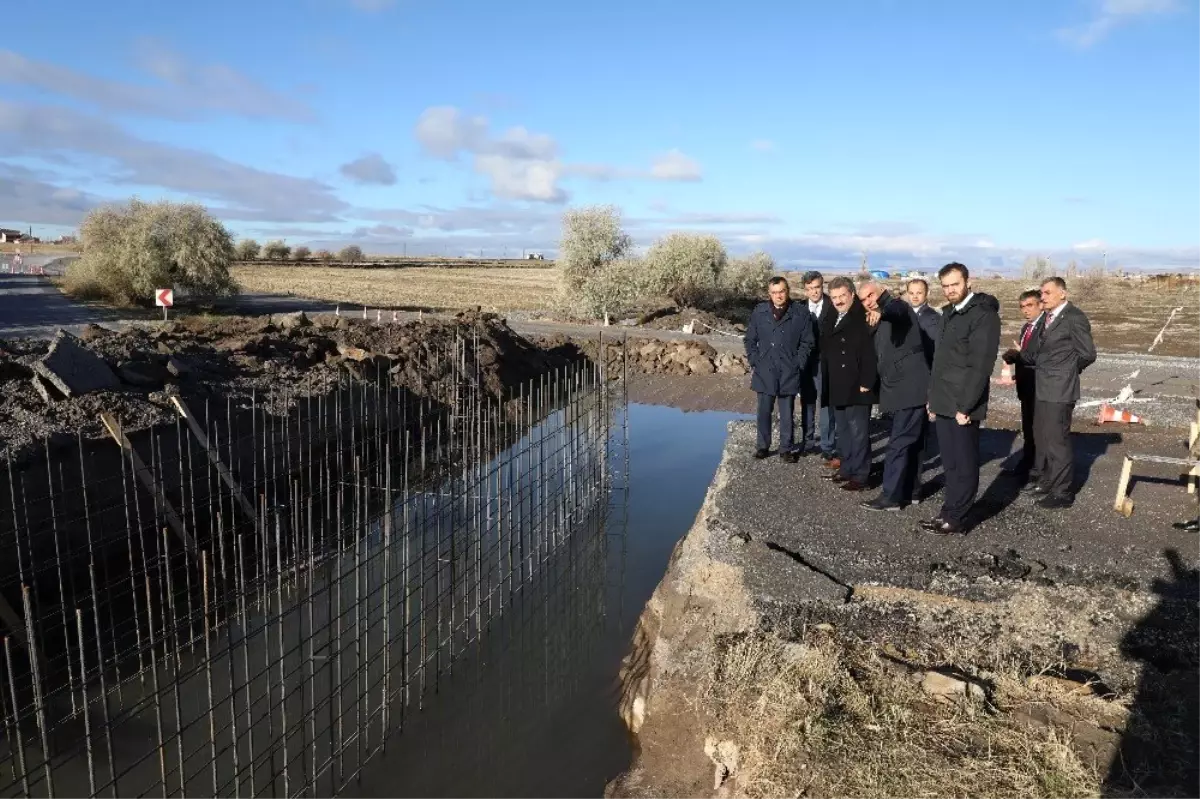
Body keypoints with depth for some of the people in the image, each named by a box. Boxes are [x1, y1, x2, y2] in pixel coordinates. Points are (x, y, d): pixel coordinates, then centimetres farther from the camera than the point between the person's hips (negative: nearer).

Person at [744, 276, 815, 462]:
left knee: (787, 413, 6)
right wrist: (754, 361, 0)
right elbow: (750, 339, 8)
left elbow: (807, 342, 1)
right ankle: (763, 446, 21)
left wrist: (799, 364, -6)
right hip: (765, 371, 1)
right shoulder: (759, 311, 3)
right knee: (764, 411, 9)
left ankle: (786, 448, 17)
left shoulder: (801, 313, -2)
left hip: (789, 373, -1)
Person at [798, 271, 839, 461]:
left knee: (826, 404, 1)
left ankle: (827, 446, 7)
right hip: (805, 363, 4)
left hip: (826, 364, -4)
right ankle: (807, 441, 24)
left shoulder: (833, 307, -7)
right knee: (807, 403, 13)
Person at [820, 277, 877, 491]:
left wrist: (865, 383, -21)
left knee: (858, 431, -4)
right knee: (843, 430, 15)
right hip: (838, 387, 9)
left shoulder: (862, 319, -12)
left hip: (857, 387, -9)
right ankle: (846, 468, 24)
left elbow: (869, 354, -18)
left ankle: (860, 474, 1)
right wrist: (828, 382, 15)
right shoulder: (831, 321, 15)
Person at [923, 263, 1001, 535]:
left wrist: (965, 406, -19)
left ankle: (955, 518, 9)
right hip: (943, 403, 8)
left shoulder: (983, 315, -12)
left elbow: (980, 366, -17)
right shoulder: (949, 313, 14)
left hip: (963, 405, -8)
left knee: (964, 465, 2)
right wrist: (933, 397, 14)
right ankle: (950, 512, 21)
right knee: (950, 464, 13)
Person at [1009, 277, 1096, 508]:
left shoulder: (1075, 318, -14)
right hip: (1042, 388, 9)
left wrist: (1067, 371, 2)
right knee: (1042, 437, 19)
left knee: (1057, 440, -2)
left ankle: (1063, 493, 8)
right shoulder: (1046, 317, 11)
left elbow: (1088, 354, -12)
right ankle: (1049, 481, 35)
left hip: (1059, 389, -9)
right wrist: (1018, 355, -3)